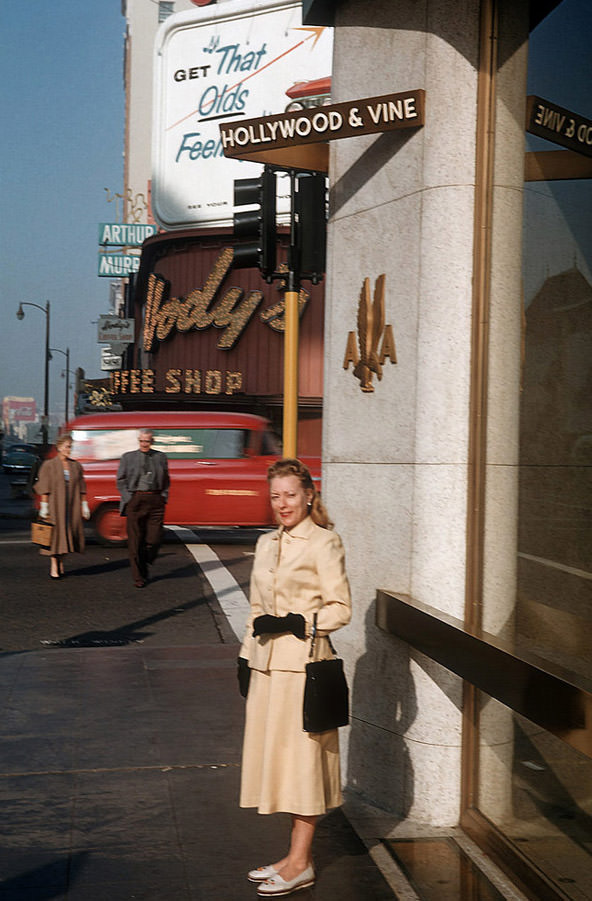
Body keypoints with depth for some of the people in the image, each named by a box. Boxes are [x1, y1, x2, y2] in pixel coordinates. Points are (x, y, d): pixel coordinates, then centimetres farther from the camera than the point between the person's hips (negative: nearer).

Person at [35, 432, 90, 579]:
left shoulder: (76, 465, 9)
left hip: (72, 505, 4)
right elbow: (44, 488, -4)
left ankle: (61, 561, 23)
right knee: (56, 533, -5)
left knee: (69, 531, 4)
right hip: (55, 504, -4)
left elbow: (81, 488, 11)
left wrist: (84, 505, 7)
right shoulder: (49, 465, -1)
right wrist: (44, 506, -10)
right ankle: (54, 566, 1)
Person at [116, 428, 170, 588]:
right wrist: (129, 499, -3)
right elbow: (121, 481, 7)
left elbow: (166, 481, 17)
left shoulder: (161, 457, 11)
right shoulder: (128, 457, 7)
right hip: (135, 501, -1)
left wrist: (164, 497, 5)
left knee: (154, 539, -5)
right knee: (135, 540, 0)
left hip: (155, 501, 1)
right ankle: (139, 577, 8)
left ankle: (144, 564, 24)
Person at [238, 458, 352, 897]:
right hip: (268, 663, 7)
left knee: (302, 755, -2)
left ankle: (301, 864, 8)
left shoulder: (325, 543, -8)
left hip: (304, 663, -7)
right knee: (277, 756, 11)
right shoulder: (267, 544, 13)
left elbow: (341, 609, -10)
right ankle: (296, 856, 21)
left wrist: (296, 624, -18)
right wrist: (246, 658, 16)